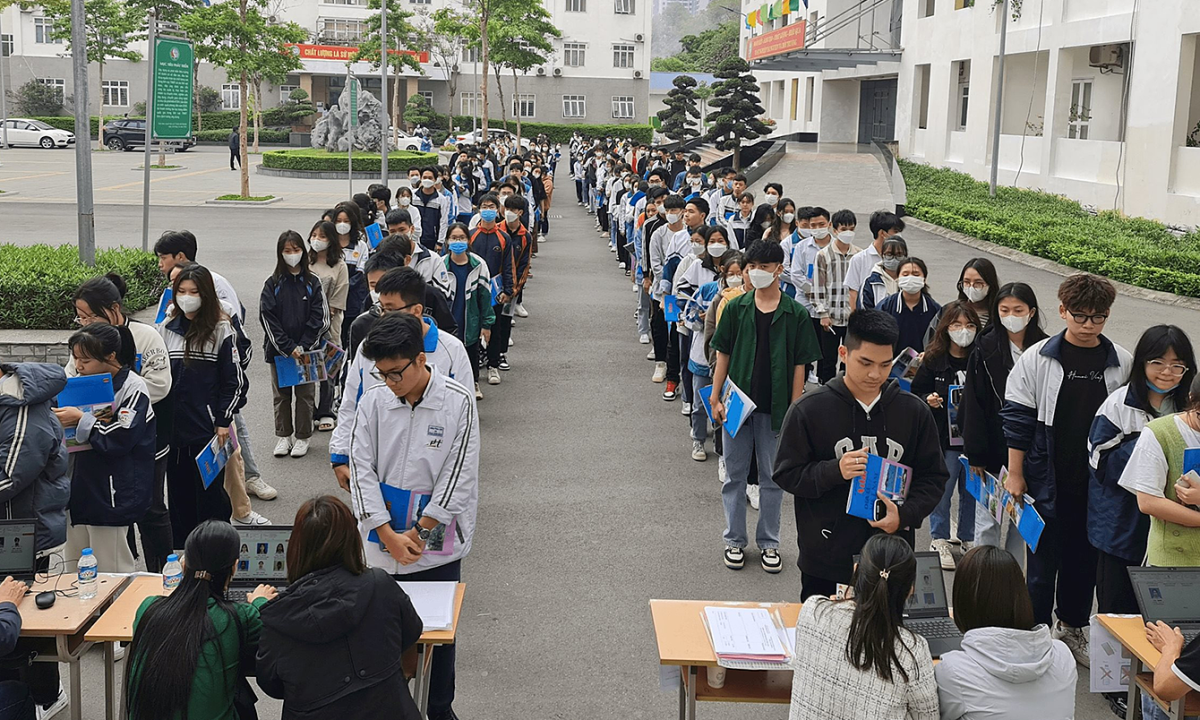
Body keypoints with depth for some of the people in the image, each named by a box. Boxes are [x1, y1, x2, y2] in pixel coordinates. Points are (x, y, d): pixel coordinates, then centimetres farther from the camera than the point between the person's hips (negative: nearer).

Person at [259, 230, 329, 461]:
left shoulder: (312, 283, 1)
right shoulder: (272, 284, 1)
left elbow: (319, 317, -3)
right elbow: (268, 319, -5)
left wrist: (303, 347, -12)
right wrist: (288, 348, -13)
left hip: (306, 351, 0)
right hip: (278, 350, 1)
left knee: (305, 394, 5)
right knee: (281, 394, 9)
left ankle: (302, 437, 16)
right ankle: (283, 436, 20)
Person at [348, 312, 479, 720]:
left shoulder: (458, 402, -10)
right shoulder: (374, 401, -4)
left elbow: (459, 476, -10)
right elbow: (362, 470, -4)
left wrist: (418, 534, -11)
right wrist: (390, 536, -12)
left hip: (437, 544, -1)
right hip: (381, 544, 2)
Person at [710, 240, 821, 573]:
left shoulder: (796, 314, -2)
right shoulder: (736, 307, 1)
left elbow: (799, 364, -1)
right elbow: (723, 354, 5)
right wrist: (715, 399, 0)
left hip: (775, 407, -1)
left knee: (773, 478, 9)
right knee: (735, 475, 9)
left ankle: (769, 542, 21)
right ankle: (734, 541, 21)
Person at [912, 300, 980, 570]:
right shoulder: (933, 360, -3)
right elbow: (916, 393, 3)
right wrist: (928, 401, -16)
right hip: (944, 437, -1)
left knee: (972, 489, 13)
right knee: (942, 489, 6)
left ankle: (967, 537, 30)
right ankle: (940, 540, 21)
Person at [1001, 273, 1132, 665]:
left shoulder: (1122, 363, 1)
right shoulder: (1037, 358, -5)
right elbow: (1017, 419, -3)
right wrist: (1015, 474, -5)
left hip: (1098, 482, 3)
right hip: (1048, 481, -2)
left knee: (1085, 556, 14)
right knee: (1043, 558, 4)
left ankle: (1072, 627, 32)